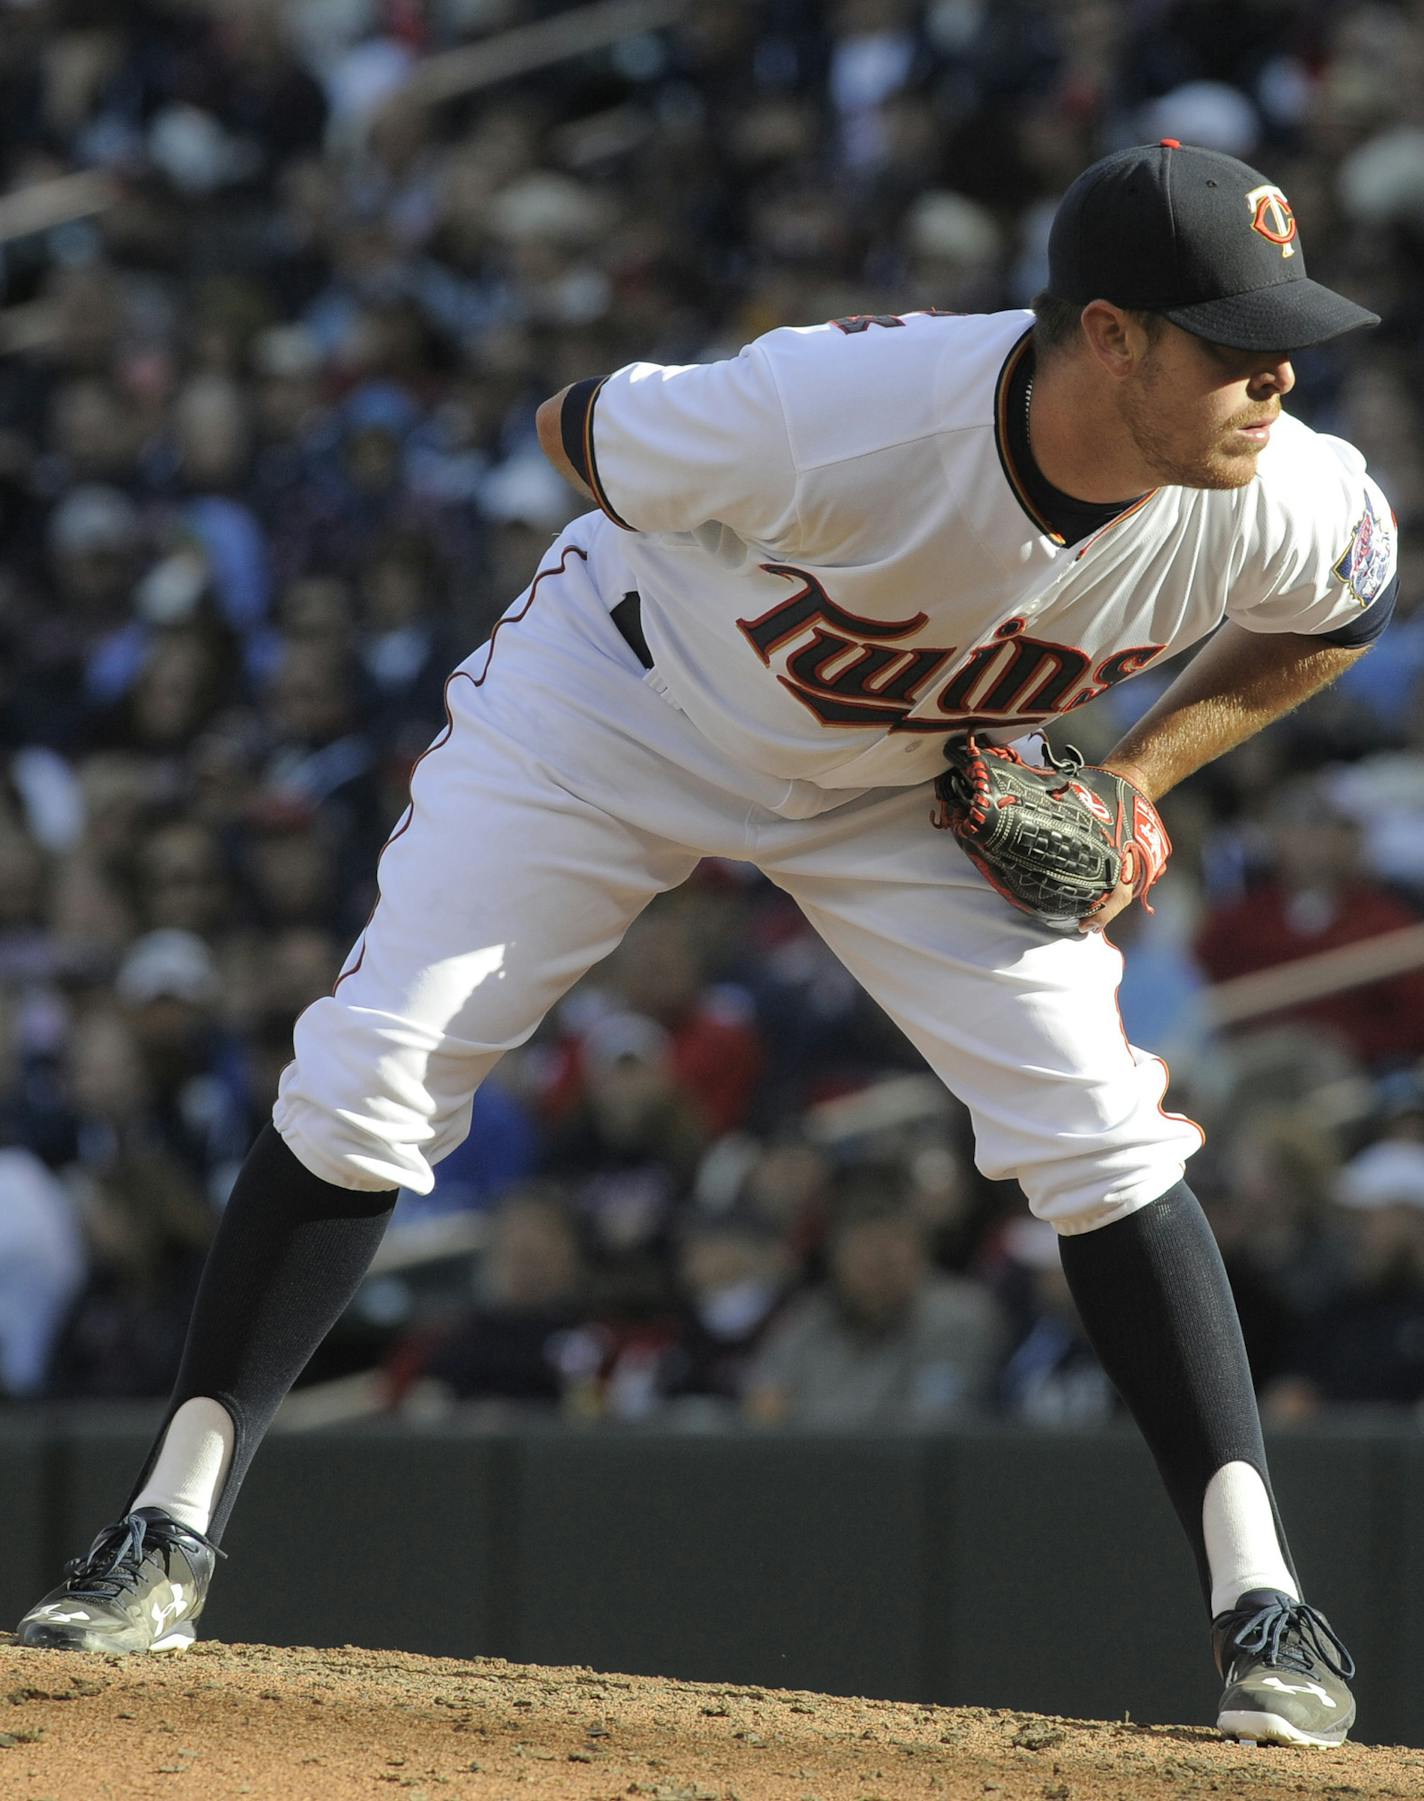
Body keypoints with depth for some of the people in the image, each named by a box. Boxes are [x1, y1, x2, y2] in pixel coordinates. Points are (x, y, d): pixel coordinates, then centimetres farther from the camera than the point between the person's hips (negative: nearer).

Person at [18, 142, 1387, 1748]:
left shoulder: (1281, 503, -29)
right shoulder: (831, 414, -41)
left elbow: (1337, 612, -1)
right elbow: (575, 430, -20)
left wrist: (1137, 778, -11)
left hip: (909, 774, 3)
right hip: (629, 699, -2)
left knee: (1098, 1127, -13)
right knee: (366, 1076, -8)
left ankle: (1260, 1604, -5)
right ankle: (168, 1539, 4)